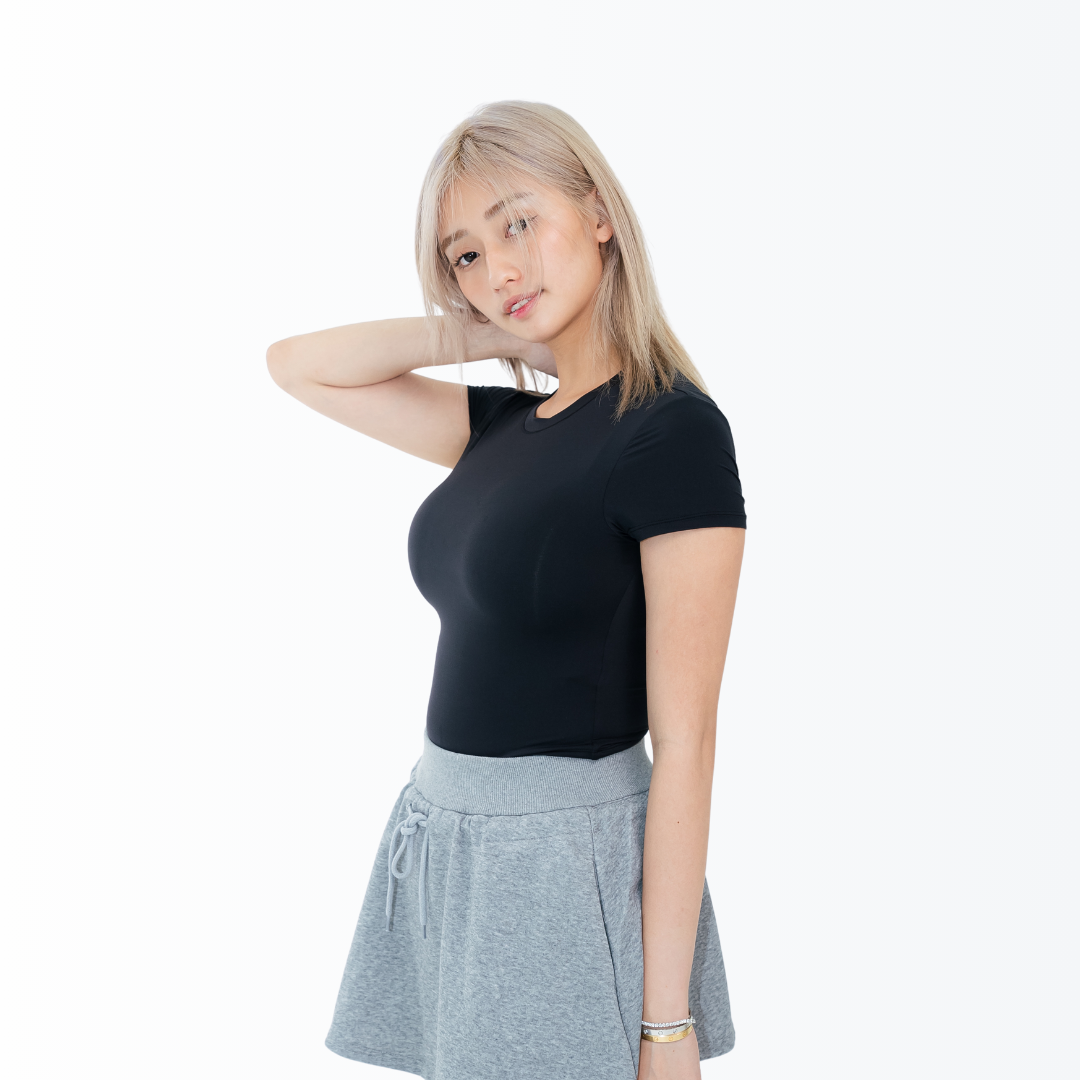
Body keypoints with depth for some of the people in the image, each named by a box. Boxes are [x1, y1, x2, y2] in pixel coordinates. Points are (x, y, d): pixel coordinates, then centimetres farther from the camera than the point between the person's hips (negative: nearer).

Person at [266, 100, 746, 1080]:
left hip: (568, 861, -7)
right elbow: (297, 366, 15)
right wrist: (486, 332, 4)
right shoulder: (507, 426, 8)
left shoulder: (673, 430, -15)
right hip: (446, 846, 7)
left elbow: (683, 739, -17)